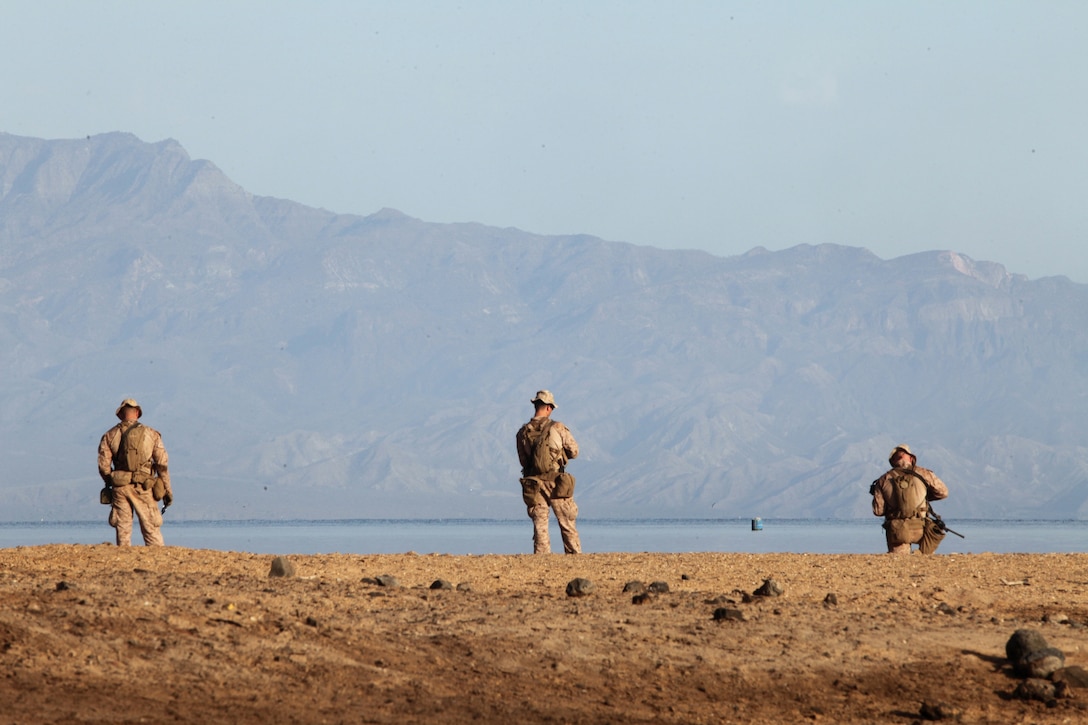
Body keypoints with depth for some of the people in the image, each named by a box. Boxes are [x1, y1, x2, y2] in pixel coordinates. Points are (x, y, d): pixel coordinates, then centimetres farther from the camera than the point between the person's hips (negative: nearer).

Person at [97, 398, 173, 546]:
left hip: (120, 488, 1)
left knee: (123, 531, 7)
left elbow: (103, 465, 1)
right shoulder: (151, 434, 1)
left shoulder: (110, 435, 4)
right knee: (151, 530, 1)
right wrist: (167, 490, 5)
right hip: (143, 488, -1)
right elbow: (162, 464, -1)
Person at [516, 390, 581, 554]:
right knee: (568, 525, 6)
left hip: (534, 484, 2)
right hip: (557, 483, -2)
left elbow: (523, 460, 8)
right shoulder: (557, 428, -7)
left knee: (540, 526, 5)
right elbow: (574, 451, 0)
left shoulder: (523, 433, 1)